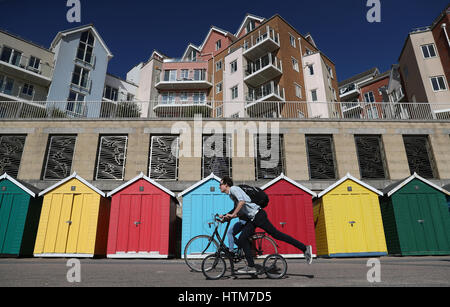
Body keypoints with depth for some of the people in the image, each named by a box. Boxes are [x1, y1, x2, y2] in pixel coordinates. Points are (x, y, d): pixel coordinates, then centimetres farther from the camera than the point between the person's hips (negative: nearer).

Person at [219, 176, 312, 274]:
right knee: (242, 239, 3)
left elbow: (242, 201, -25)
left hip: (257, 214, -10)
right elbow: (240, 213, 25)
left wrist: (232, 214, -19)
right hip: (251, 219, 10)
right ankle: (251, 267, 7)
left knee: (276, 234, -8)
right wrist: (227, 217, 18)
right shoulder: (231, 195, 22)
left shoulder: (233, 189, -7)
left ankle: (305, 248, -1)